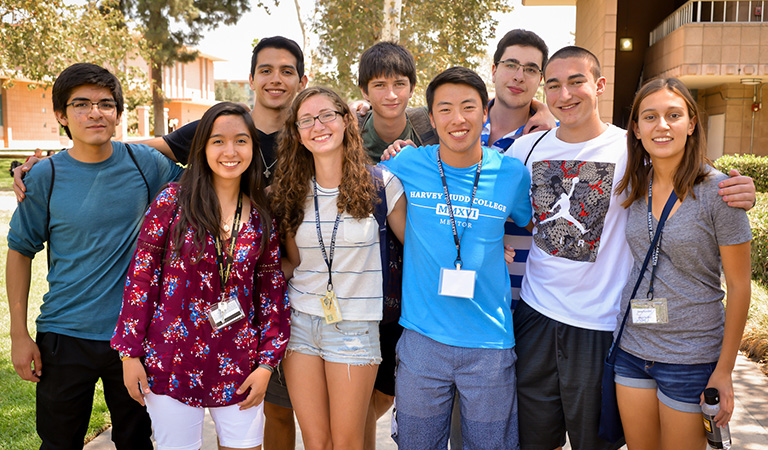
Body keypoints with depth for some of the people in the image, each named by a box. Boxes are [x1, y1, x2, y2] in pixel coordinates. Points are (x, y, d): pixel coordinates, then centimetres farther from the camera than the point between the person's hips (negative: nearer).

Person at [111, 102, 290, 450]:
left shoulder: (261, 217, 1)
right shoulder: (172, 202, -6)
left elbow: (273, 291, 5)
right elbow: (141, 277, -3)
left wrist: (267, 363, 1)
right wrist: (130, 352, -4)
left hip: (238, 367, 2)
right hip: (172, 363, -2)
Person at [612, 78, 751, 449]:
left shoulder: (717, 191, -13)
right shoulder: (633, 186, 1)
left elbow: (739, 286, -9)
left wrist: (724, 370, -8)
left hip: (691, 358, -4)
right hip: (631, 348, 4)